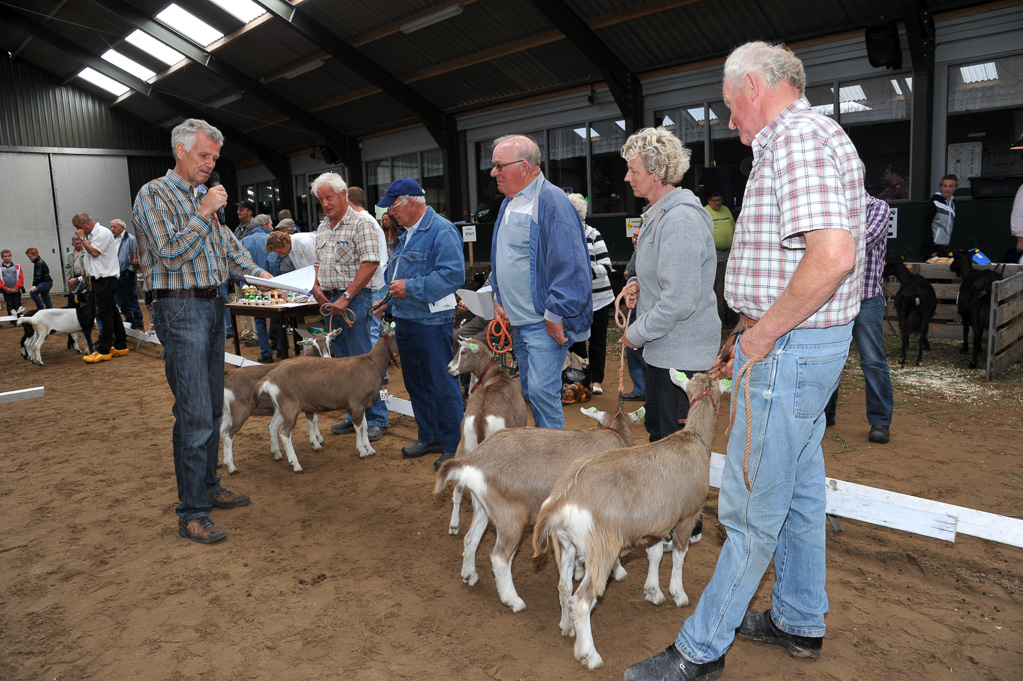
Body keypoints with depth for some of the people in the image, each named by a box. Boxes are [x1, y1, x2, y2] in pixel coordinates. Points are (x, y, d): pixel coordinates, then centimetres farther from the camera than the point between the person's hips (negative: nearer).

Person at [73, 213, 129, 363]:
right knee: (112, 312, 11)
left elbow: (94, 252, -19)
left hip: (105, 279, -10)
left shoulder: (103, 233, -11)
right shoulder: (92, 234, 18)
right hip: (99, 278, 10)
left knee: (105, 313, -9)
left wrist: (82, 237, -7)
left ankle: (104, 351, -7)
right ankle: (120, 346, 16)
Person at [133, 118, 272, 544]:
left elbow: (228, 245, 25)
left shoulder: (204, 197, 16)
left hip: (213, 305, 8)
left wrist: (257, 273, 14)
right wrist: (204, 214, -17)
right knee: (194, 415, -9)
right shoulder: (154, 195, -7)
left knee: (213, 407, 13)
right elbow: (170, 254, -17)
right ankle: (191, 514, 0)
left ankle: (208, 488, 26)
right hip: (181, 309, -8)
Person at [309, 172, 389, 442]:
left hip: (355, 299, -8)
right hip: (329, 301, 8)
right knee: (342, 362, 11)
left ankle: (376, 419, 2)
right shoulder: (322, 228, 17)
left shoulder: (360, 223, -8)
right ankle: (355, 416, 21)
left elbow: (370, 263, -16)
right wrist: (316, 286, 4)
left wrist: (346, 297, -19)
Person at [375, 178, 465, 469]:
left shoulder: (442, 231, -14)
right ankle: (429, 437, 30)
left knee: (443, 385, -2)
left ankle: (452, 446, 10)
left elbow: (453, 274, -25)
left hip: (432, 322, -10)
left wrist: (411, 288, -21)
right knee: (416, 383, 17)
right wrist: (388, 301, 16)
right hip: (405, 320, 10)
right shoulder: (408, 234, 17)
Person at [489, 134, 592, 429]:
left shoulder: (551, 201, -17)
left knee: (541, 389, -11)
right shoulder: (509, 202, 13)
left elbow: (569, 264, -22)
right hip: (516, 320, 9)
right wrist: (499, 299, 14)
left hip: (545, 323, -9)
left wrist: (554, 315, -20)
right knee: (529, 390, 17)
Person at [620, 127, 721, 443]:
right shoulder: (661, 214, 12)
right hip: (663, 346, 10)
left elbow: (678, 301, -27)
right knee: (657, 429, 21)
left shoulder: (681, 221, -22)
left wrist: (636, 333, -15)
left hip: (681, 354, -10)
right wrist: (639, 281, 7)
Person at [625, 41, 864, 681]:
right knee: (798, 490, 19)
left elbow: (834, 254, -30)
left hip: (790, 348, -11)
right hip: (801, 341, 11)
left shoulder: (798, 136, -16)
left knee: (751, 507, -1)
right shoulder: (805, 137, 18)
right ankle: (800, 621, 36)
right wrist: (752, 335, 17)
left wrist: (764, 333, -20)